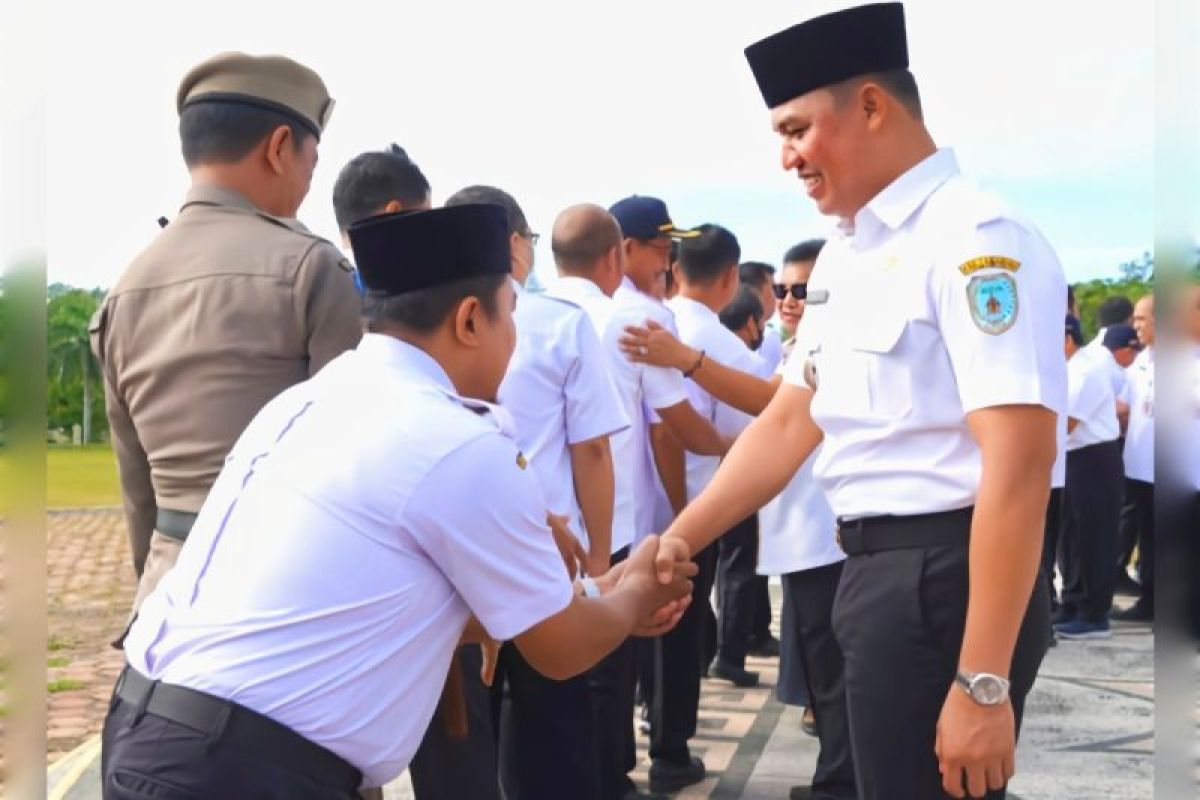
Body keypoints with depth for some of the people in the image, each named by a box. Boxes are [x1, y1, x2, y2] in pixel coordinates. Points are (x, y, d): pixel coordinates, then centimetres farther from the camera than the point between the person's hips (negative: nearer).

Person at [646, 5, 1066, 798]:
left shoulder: (974, 239, -17)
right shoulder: (844, 256, 11)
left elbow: (1018, 467, -24)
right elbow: (787, 423, 14)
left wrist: (982, 684, -26)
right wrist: (679, 540, 6)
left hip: (947, 577, -9)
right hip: (877, 570, 9)